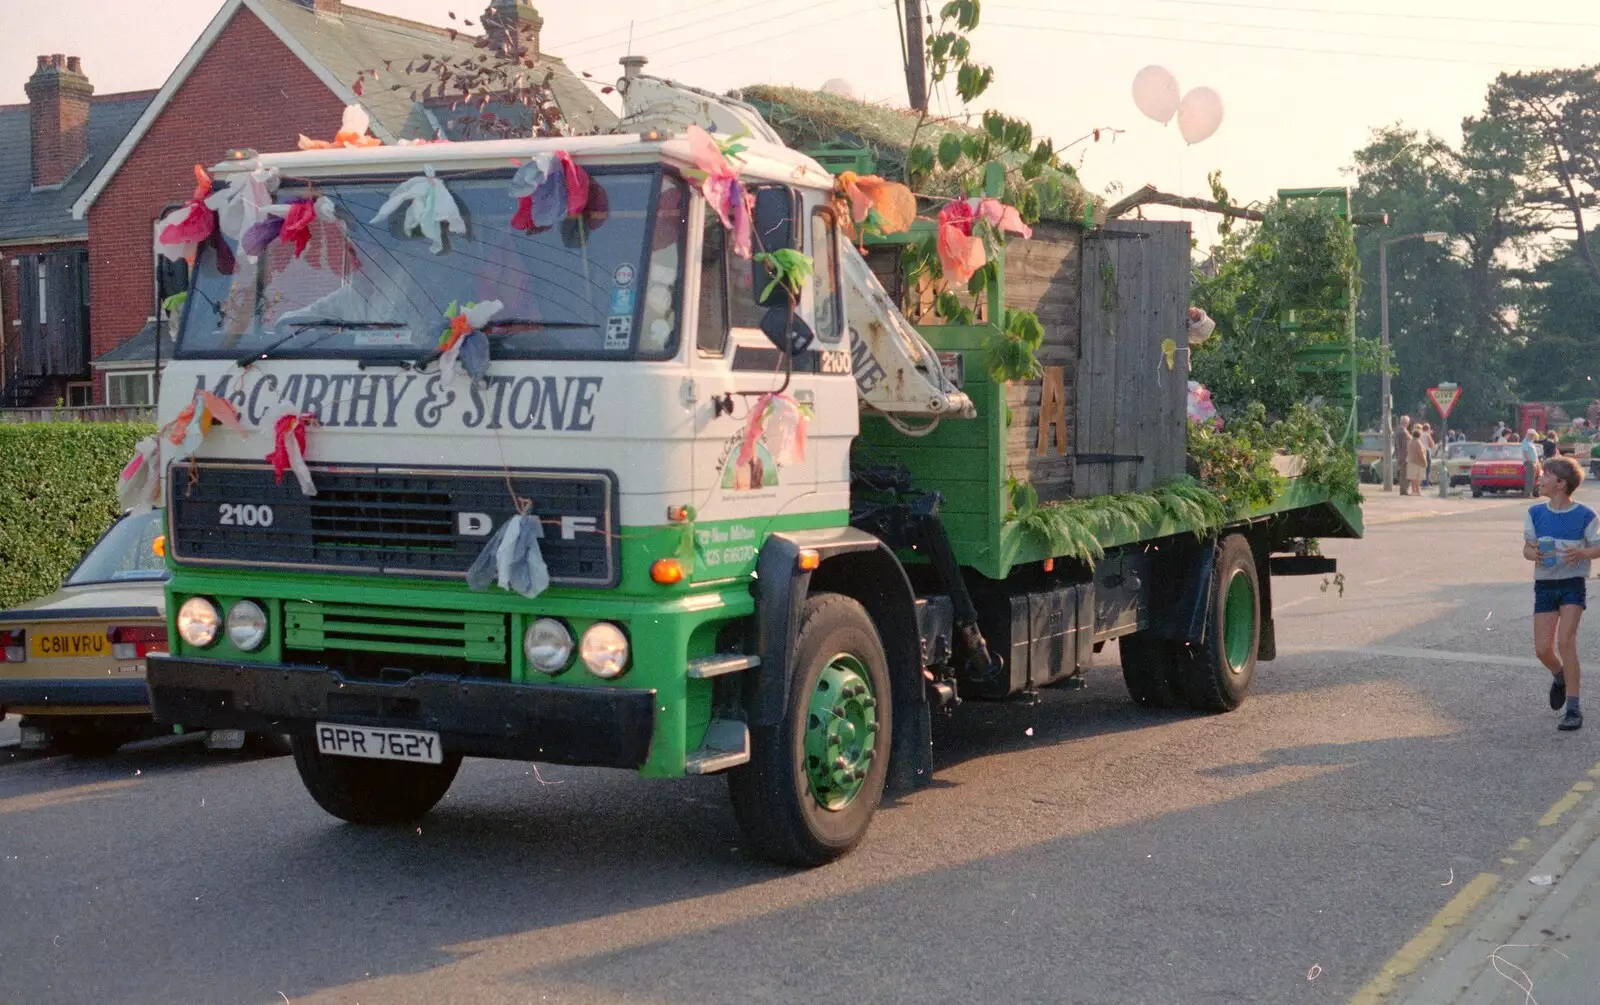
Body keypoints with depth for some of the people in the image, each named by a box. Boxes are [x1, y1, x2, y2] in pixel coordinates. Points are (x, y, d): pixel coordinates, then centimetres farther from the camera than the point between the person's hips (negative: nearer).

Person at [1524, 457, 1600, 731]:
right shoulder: (1536, 512, 3)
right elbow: (1527, 546, 7)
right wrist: (1533, 553, -16)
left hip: (1573, 585, -4)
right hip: (1544, 585, 4)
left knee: (1565, 641, -16)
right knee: (1543, 649, -1)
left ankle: (1573, 708, -8)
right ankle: (1560, 676, 35)